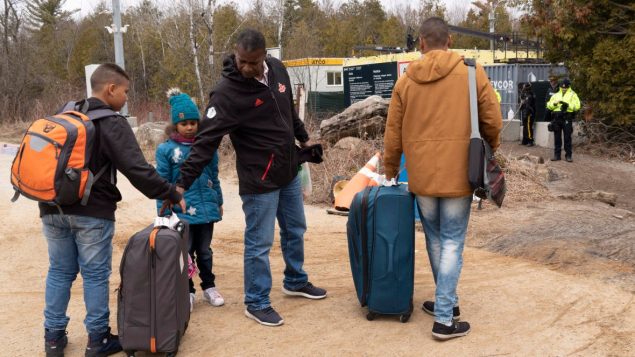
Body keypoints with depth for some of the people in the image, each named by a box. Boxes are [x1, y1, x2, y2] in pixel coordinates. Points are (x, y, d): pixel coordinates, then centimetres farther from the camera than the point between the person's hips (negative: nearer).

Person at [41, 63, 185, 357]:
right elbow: (138, 170, -20)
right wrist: (173, 195, -13)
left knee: (59, 271, 15)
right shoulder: (112, 124, -12)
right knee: (95, 274, 4)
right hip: (91, 212, -6)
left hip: (52, 209, 6)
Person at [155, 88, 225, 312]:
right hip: (181, 211, -2)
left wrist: (219, 202, 14)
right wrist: (163, 212, -7)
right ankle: (188, 292, 25)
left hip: (206, 208, 3)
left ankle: (209, 287, 33)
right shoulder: (166, 149, -7)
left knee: (204, 251, 17)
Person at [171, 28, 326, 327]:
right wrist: (183, 183, -29)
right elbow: (206, 141, -25)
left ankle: (295, 282, 41)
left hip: (289, 172, 7)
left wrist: (303, 138, 24)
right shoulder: (227, 93, -22)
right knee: (259, 243, 1)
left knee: (295, 230, 20)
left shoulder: (277, 70, -1)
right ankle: (256, 303, 18)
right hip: (259, 180, -7)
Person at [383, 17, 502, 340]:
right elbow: (493, 121, -1)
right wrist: (490, 149, 19)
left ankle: (447, 302, 30)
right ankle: (444, 318, 3)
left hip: (421, 175, 2)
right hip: (457, 174, -2)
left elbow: (393, 133, 7)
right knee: (452, 243, 3)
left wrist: (390, 169, 22)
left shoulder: (405, 80, 4)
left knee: (435, 240, 17)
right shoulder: (471, 72, -2)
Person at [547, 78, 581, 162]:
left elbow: (577, 106, -6)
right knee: (557, 137, 6)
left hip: (567, 118, -4)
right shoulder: (556, 95, 17)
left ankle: (568, 155, 1)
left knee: (567, 137, -4)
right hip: (556, 118, 4)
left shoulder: (573, 95, 6)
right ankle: (557, 154, 12)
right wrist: (554, 103, -9)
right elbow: (549, 105, 11)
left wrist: (567, 104, -18)